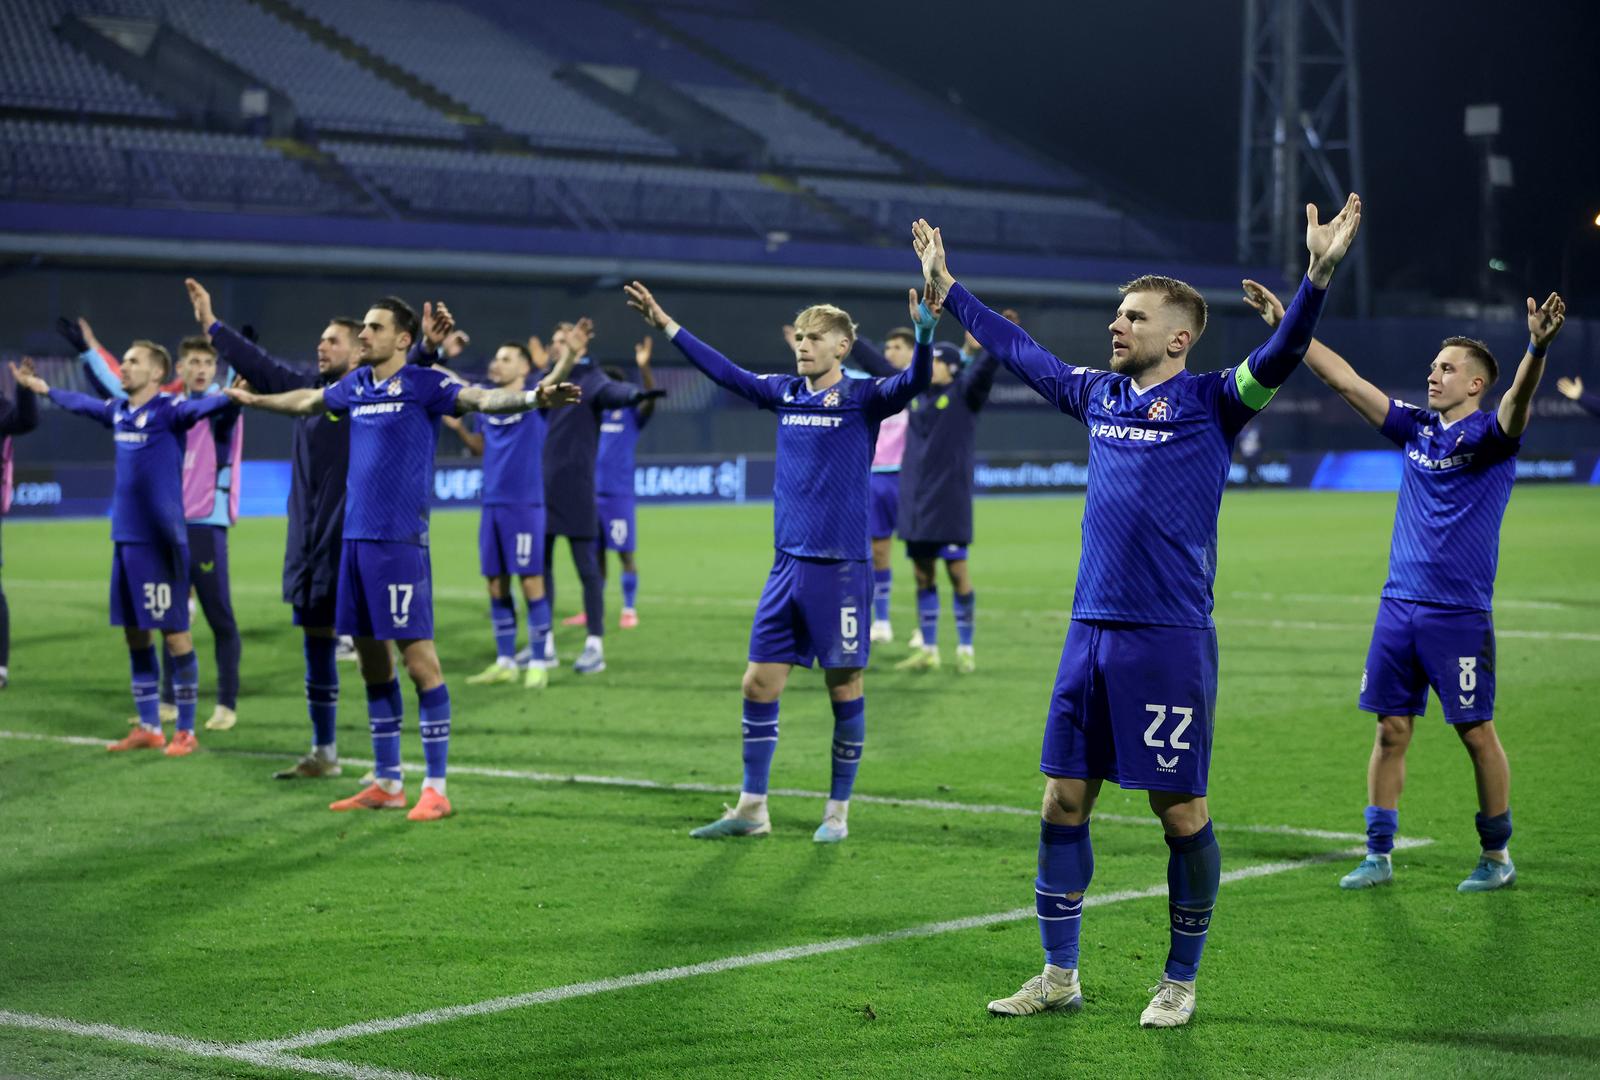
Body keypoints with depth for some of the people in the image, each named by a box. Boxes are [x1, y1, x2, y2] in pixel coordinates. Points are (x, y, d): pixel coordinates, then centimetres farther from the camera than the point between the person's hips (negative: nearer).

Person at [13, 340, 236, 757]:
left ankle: (186, 732, 4)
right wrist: (42, 388, 45)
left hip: (160, 540, -8)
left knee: (174, 632, -4)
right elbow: (80, 402, 31)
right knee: (135, 633, 12)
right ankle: (148, 728, 22)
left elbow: (201, 406, -30)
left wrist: (229, 396, -51)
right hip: (124, 538, 8)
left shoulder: (168, 409, -10)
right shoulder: (117, 411, 11)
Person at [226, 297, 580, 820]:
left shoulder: (422, 384, -8)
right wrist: (253, 399, 48)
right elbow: (307, 400, 33)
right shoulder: (355, 386, 13)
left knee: (419, 660, -8)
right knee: (372, 661, 11)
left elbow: (480, 398, -24)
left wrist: (532, 397, -42)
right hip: (355, 538, 7)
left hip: (400, 542, -7)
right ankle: (386, 782, 20)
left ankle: (435, 787, -3)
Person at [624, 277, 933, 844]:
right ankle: (752, 808, 15)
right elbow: (725, 372, 19)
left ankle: (838, 811, 14)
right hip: (788, 563, 5)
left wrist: (924, 335, -42)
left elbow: (913, 382, -24)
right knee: (759, 681, 5)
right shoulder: (785, 393, 9)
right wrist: (666, 325, 19)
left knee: (844, 686, 2)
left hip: (841, 567, -5)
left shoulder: (863, 398, -6)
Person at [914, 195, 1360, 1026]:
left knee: (1179, 809, 1)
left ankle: (1181, 981, 15)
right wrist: (946, 290, 32)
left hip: (1169, 640, -6)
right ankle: (1059, 975, 19)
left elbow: (1279, 358, -20)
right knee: (1063, 799, 8)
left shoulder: (1210, 403, -4)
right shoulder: (1099, 395, 13)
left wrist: (1317, 276, -35)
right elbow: (1017, 351, 26)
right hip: (1090, 632, 6)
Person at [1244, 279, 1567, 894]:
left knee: (1477, 733, 0)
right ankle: (1378, 856, 13)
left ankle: (1496, 857, 12)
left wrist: (1538, 348, -47)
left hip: (1461, 613, -5)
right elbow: (1345, 381, 13)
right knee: (1391, 731, 6)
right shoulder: (1416, 428, 11)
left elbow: (1519, 400, -27)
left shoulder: (1490, 435, -6)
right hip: (1399, 606, 6)